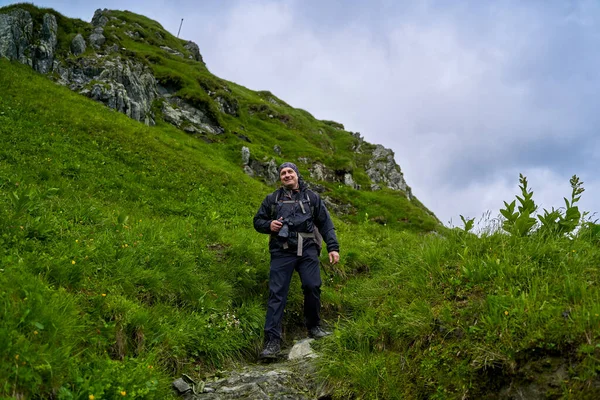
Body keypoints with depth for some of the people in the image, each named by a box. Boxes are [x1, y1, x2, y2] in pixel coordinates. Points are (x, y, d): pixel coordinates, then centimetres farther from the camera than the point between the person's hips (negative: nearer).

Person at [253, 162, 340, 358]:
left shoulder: (312, 197, 13)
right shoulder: (272, 199, 14)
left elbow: (326, 224, 12)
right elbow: (257, 221, 20)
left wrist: (333, 247, 3)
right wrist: (268, 225, -3)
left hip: (307, 250, 0)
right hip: (282, 252, 0)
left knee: (312, 287, -11)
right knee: (277, 293, -7)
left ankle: (314, 326, 14)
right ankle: (272, 341, -9)